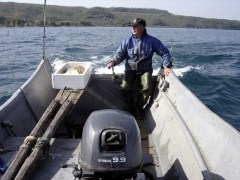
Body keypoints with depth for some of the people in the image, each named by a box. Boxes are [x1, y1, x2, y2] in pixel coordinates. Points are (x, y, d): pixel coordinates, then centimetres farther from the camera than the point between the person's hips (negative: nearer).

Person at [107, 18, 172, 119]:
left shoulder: (152, 40, -2)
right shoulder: (127, 41, 1)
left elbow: (164, 52, 2)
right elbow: (120, 54, 0)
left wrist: (166, 66, -12)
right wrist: (113, 62, -21)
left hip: (145, 70, -1)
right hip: (130, 69, 1)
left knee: (147, 88, -26)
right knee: (125, 87, -24)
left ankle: (139, 109, -1)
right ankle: (130, 108, 1)